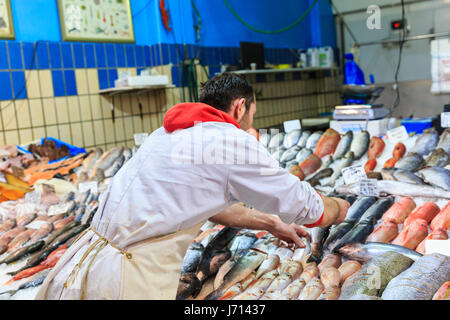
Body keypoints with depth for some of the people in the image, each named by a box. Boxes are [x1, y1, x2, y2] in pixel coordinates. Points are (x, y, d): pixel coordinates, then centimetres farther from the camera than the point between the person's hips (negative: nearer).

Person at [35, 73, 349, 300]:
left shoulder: (174, 133, 15)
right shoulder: (235, 144, -9)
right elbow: (306, 207, 1)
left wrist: (271, 223, 34)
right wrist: (340, 207, 23)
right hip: (125, 282, -9)